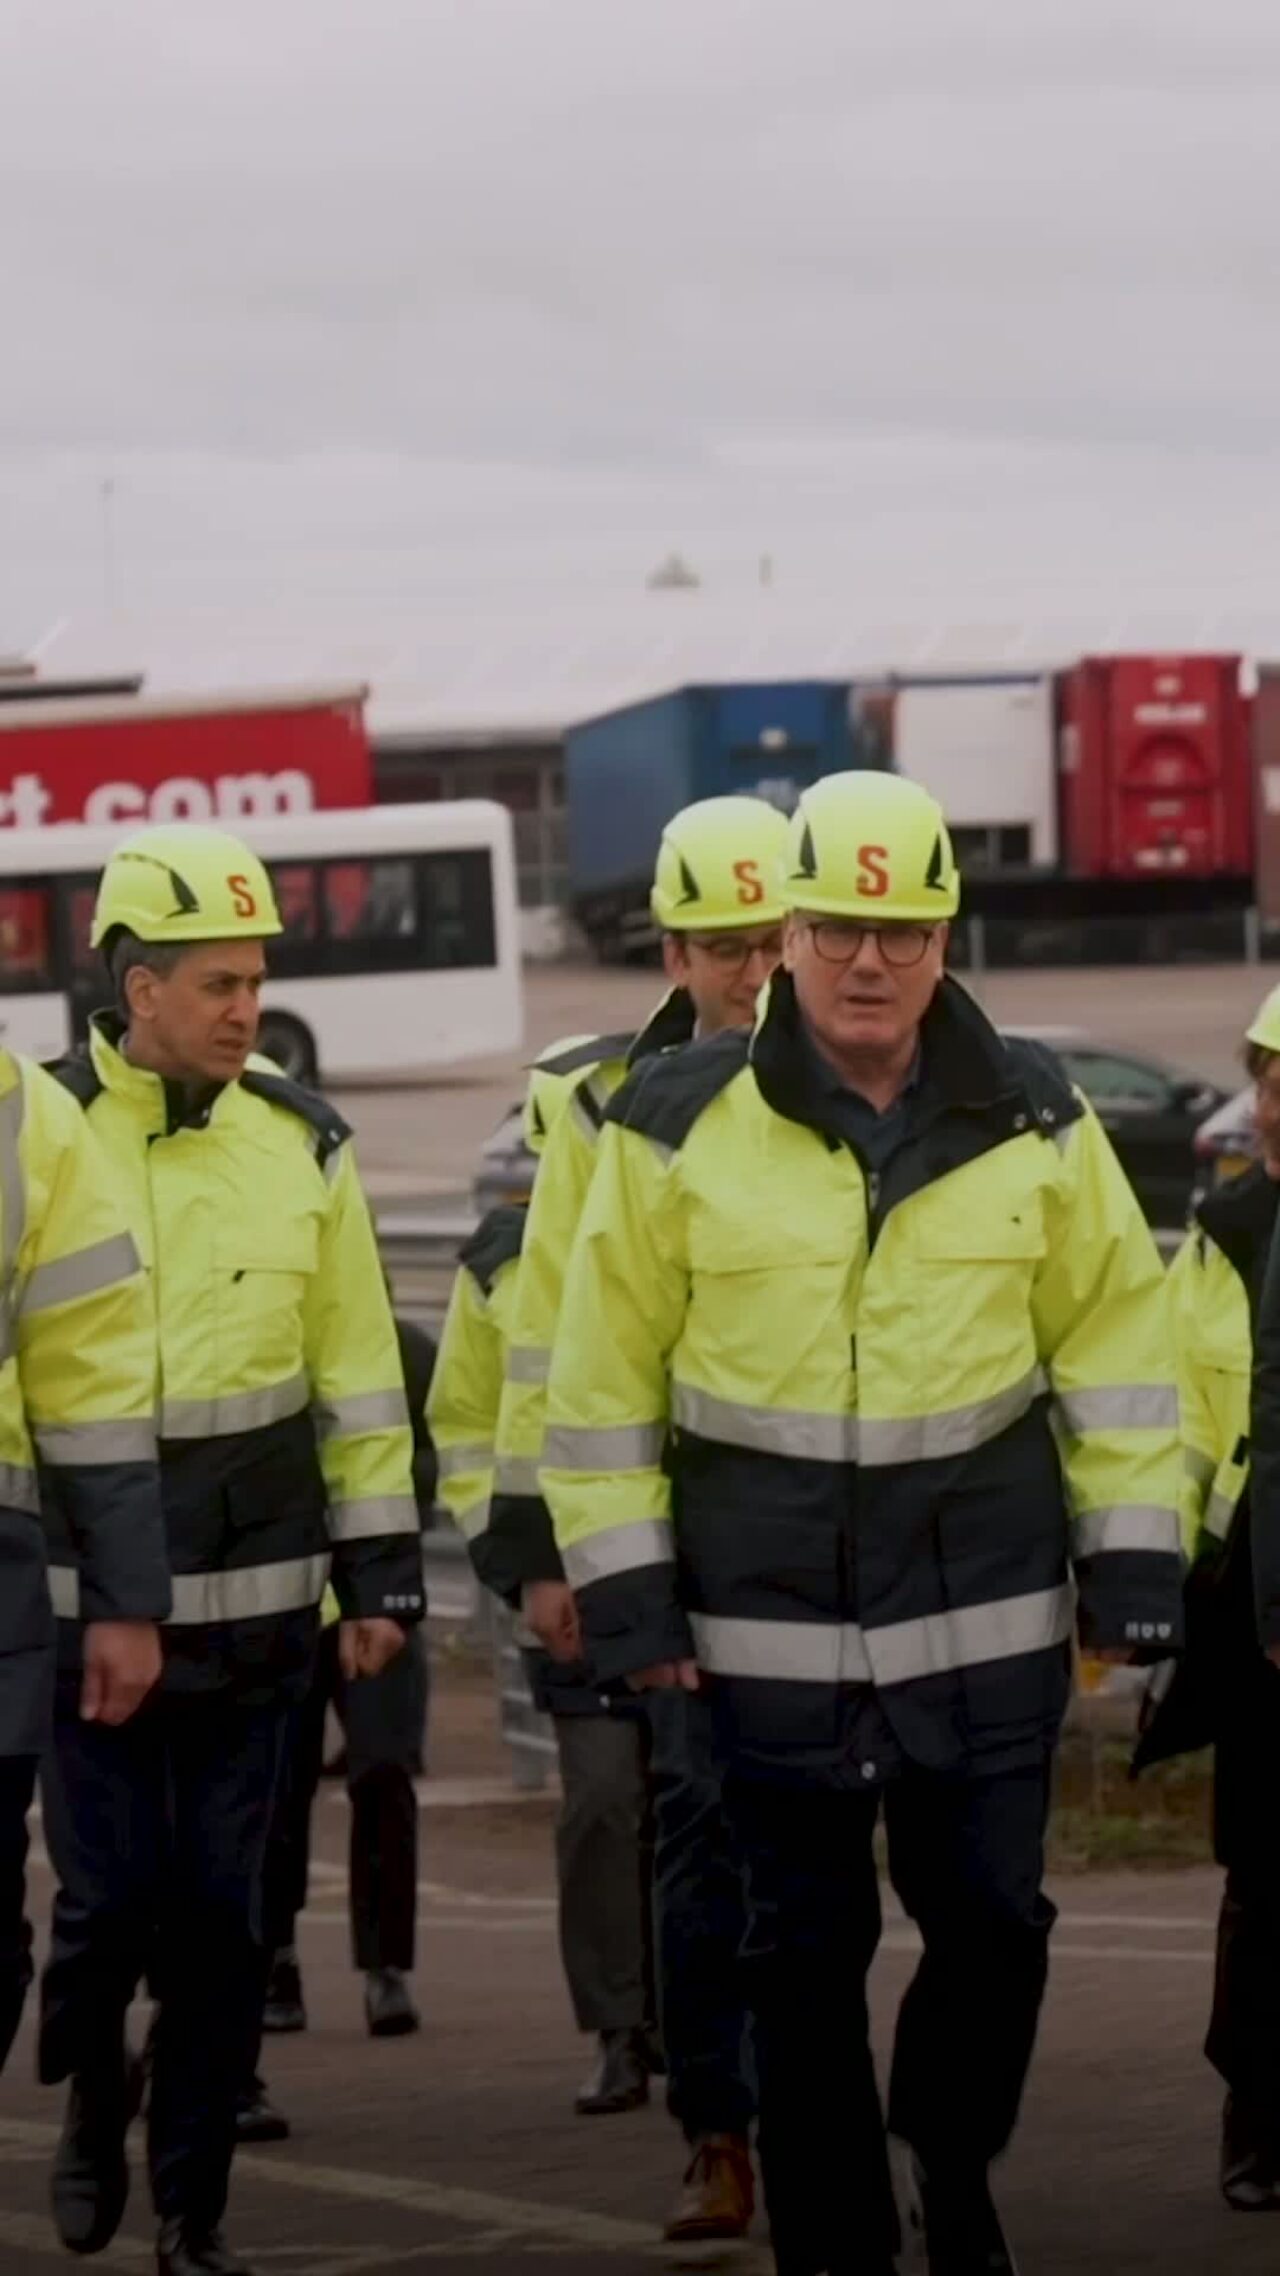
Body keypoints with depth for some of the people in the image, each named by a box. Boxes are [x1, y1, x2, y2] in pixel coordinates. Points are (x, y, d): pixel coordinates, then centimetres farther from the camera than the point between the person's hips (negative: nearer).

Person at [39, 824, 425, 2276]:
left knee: (222, 1908, 4)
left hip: (252, 1594, 2)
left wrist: (379, 1571, 7)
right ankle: (90, 2099, 26)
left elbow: (359, 1376, 9)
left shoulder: (300, 1145, 4)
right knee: (111, 1892, -4)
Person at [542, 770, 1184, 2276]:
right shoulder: (681, 1130, -3)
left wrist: (1130, 1565, 4)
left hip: (989, 1613, 1)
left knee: (993, 1923, 2)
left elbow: (1114, 1345, 8)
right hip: (770, 1624, -1)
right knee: (804, 1951, 6)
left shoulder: (1030, 1124, 3)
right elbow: (606, 1374, 1)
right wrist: (626, 1594, -2)